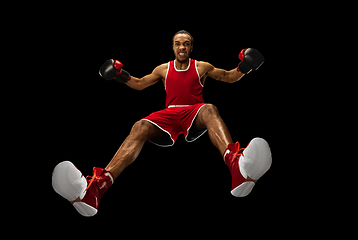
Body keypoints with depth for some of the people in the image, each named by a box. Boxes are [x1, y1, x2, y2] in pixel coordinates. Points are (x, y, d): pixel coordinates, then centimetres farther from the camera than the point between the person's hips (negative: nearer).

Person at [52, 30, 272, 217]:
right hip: (169, 114, 2)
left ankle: (238, 167, -74)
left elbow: (230, 77, 26)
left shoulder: (202, 67, 22)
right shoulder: (164, 69, 26)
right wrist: (124, 77, 17)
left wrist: (243, 68, 6)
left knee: (209, 109, -40)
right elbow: (140, 84, 35)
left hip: (195, 112, -1)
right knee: (140, 127, -32)